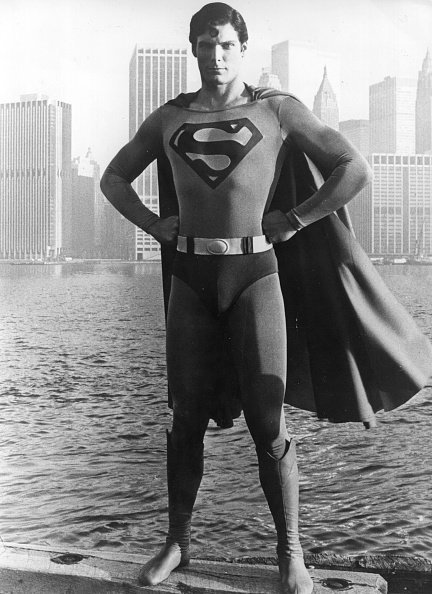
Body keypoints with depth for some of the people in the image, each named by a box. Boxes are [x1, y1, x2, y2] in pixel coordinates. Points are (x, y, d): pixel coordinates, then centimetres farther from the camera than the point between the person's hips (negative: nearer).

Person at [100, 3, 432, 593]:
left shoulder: (278, 109, 2)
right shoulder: (169, 118, 11)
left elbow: (355, 170, -2)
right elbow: (113, 178, 22)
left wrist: (295, 221, -5)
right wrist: (153, 224, 7)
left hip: (254, 274, -3)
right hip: (190, 278, 3)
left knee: (268, 422, -4)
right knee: (187, 417, 7)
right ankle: (177, 542, 22)